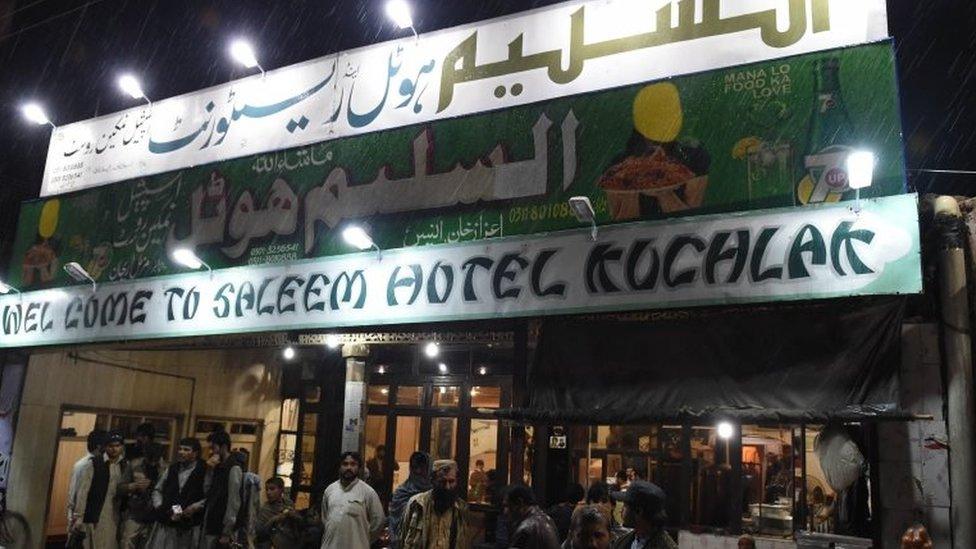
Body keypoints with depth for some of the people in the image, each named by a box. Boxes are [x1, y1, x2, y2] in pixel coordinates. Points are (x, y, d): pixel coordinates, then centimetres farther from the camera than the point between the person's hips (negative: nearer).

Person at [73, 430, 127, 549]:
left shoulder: (125, 465, 6)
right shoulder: (93, 464, -5)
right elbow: (82, 491, -7)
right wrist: (78, 517, -9)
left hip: (114, 517, 3)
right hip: (94, 517, -3)